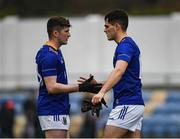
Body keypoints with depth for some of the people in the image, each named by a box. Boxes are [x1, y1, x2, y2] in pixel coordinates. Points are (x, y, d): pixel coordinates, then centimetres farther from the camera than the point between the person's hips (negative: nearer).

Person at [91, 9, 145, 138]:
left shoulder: (125, 45, -13)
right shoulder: (130, 44, 20)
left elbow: (119, 70, -31)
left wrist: (102, 92, -43)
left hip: (127, 104, -10)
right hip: (135, 104, 10)